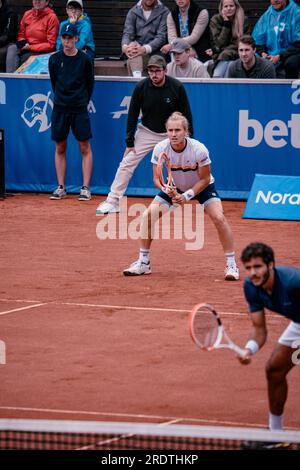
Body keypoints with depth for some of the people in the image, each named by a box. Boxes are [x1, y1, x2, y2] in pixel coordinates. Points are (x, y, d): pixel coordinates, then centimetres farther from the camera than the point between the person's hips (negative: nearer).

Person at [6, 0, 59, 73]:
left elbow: (51, 45, -9)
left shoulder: (52, 17, -7)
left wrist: (30, 47, -15)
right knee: (12, 48, -25)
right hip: (26, 49, 5)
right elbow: (21, 35, 20)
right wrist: (22, 43, -5)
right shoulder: (27, 14, 11)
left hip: (42, 52, -5)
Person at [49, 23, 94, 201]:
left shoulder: (85, 59, -3)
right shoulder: (55, 59, 2)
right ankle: (61, 188, 12)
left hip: (79, 109, -2)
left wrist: (84, 102, 8)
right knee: (60, 148, 6)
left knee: (85, 148, -3)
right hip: (60, 109, 2)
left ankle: (86, 188, 0)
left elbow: (90, 84, 7)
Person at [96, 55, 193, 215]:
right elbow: (132, 115, -8)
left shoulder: (177, 87, -17)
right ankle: (112, 201, -3)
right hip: (147, 132, 0)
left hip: (170, 134, 0)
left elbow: (186, 115, -8)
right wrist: (129, 142, -10)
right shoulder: (141, 87, -16)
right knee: (127, 163, -8)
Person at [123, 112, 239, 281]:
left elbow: (204, 179, -19)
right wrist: (168, 190, -34)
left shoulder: (199, 149, -31)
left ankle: (231, 265, -10)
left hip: (202, 187, -3)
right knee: (148, 215, -12)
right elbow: (157, 178, -14)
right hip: (173, 188, 3)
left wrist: (187, 196, -29)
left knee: (219, 218, -24)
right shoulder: (160, 149, -24)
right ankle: (143, 263, 3)